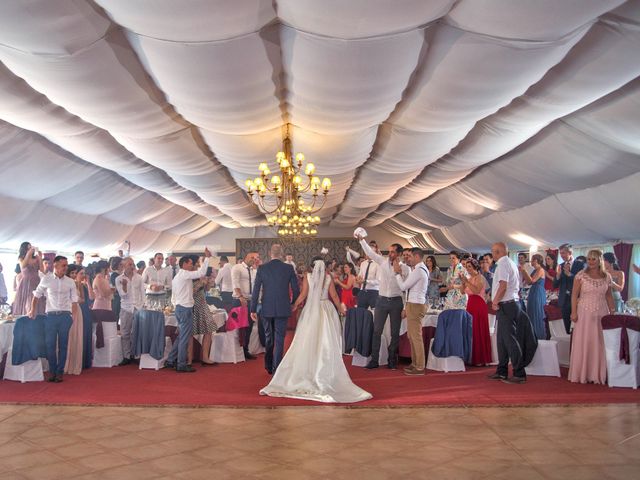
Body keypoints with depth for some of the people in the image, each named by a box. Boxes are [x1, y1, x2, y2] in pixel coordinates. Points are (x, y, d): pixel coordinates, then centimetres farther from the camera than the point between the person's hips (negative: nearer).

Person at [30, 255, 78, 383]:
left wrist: (72, 316, -2)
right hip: (51, 315, -1)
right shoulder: (46, 280, 1)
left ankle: (60, 372, 12)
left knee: (63, 345, 3)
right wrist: (33, 310, 3)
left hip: (65, 316, 1)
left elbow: (74, 301, 7)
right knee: (50, 344, 1)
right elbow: (36, 296, 11)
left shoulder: (70, 282, 4)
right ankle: (52, 371, 15)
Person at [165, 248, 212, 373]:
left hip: (179, 308, 10)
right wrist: (207, 258, -18)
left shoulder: (177, 276, 19)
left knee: (181, 336, 16)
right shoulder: (184, 274, -10)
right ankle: (181, 365, -1)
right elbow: (201, 273, -24)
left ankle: (170, 361, 18)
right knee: (184, 338, -5)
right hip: (186, 309, -10)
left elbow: (173, 297, 20)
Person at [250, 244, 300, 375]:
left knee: (268, 338, 18)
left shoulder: (262, 268, -3)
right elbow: (296, 290, 0)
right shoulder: (289, 268, -4)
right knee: (279, 339, 5)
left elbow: (256, 290, -4)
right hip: (282, 309, -1)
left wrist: (253, 309, 1)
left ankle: (268, 366, 27)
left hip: (266, 309, 1)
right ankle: (276, 368, 3)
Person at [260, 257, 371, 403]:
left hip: (311, 310, -1)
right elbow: (334, 296, 0)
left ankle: (309, 369, 9)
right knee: (325, 342, 5)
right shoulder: (328, 278, -1)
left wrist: (294, 306, 5)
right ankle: (326, 371, 8)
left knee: (309, 341, 7)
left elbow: (303, 295, -8)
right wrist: (340, 308, 16)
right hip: (326, 310, 1)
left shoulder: (308, 277, -4)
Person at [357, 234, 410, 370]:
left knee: (395, 333, 6)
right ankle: (374, 360, 8)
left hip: (396, 301, -2)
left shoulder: (404, 268, -4)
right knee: (377, 331, 2)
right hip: (382, 300, 2)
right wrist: (361, 240, -9)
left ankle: (392, 361, 17)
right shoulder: (383, 261, 2)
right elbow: (370, 252, 0)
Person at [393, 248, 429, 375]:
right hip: (414, 304, 11)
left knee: (416, 336, -6)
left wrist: (397, 273, -6)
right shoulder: (422, 268, 14)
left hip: (415, 305, -11)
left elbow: (403, 286, -16)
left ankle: (419, 367, -1)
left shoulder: (418, 270, -18)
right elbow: (407, 285, 13)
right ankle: (415, 363, 26)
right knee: (411, 336, 17)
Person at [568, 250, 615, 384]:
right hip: (585, 313, -3)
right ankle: (582, 374, 10)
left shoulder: (607, 277, 6)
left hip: (602, 313, 3)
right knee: (583, 343, 1)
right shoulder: (581, 275, -3)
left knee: (600, 343, 5)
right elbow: (574, 295, -4)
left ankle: (598, 374, 16)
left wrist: (613, 312, 8)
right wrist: (573, 312, -10)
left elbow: (609, 296, 12)